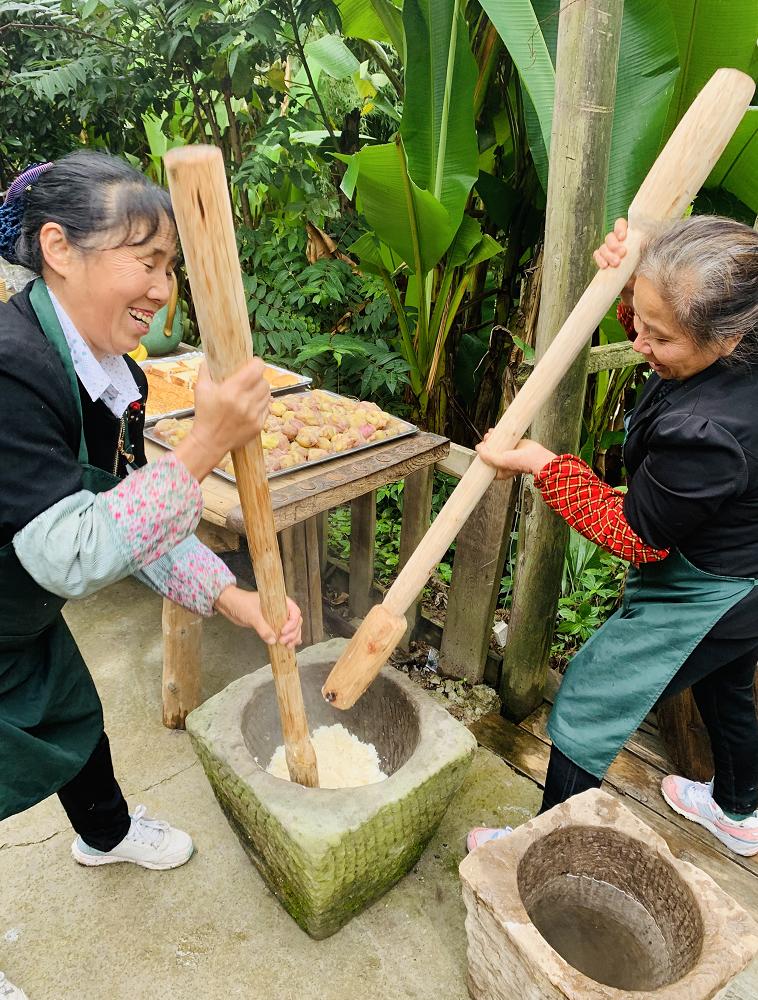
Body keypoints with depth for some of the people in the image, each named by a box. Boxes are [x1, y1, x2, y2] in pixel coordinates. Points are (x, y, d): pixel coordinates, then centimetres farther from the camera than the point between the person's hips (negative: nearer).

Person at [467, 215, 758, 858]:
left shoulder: (706, 433, -40)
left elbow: (637, 535, -23)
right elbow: (656, 337, 7)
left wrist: (543, 465, -19)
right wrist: (630, 290, -15)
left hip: (701, 601, -9)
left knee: (586, 712, 6)